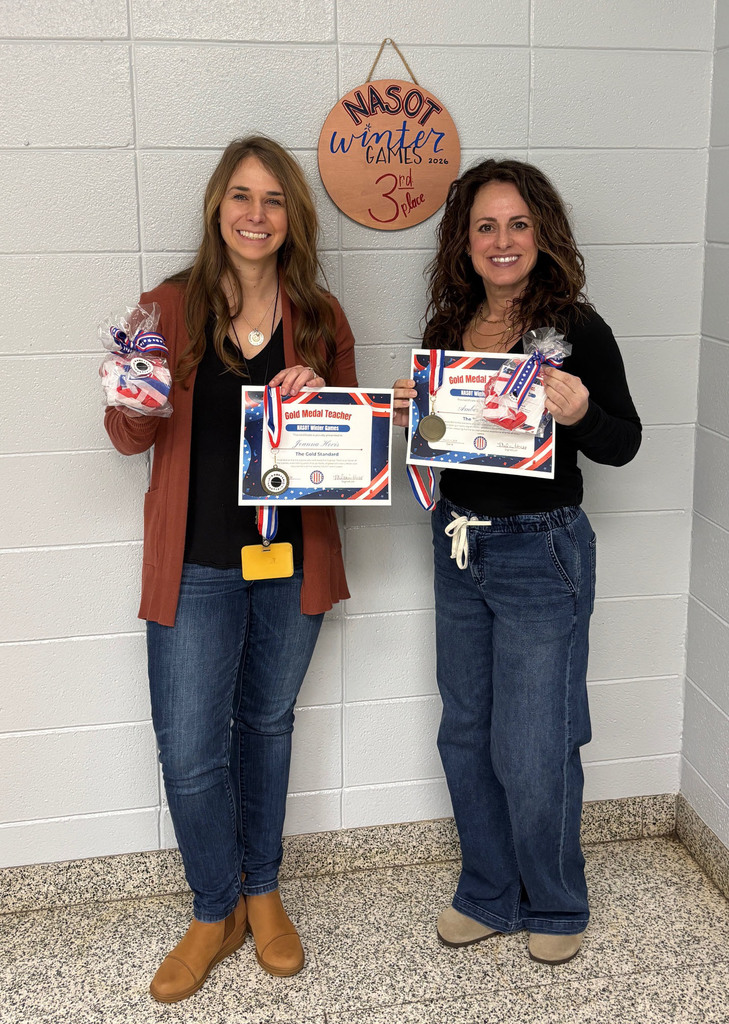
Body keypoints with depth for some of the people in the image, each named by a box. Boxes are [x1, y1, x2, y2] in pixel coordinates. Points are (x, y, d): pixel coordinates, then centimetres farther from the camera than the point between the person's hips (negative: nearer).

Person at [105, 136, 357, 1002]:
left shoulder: (321, 318, 2)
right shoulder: (170, 307, -3)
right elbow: (131, 438, 3)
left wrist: (320, 398, -14)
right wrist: (132, 400, -20)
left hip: (292, 559, 2)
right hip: (196, 566, -1)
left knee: (267, 725, 17)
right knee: (189, 751, 0)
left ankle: (262, 891, 38)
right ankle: (215, 911, 25)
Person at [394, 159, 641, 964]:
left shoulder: (575, 328, -11)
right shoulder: (450, 328, 5)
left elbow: (623, 444, -8)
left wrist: (578, 414, -28)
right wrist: (410, 413, -5)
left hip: (540, 551, -6)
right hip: (458, 547, 6)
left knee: (531, 748, 2)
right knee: (466, 734, 16)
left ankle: (554, 906, 27)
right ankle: (489, 894, 36)